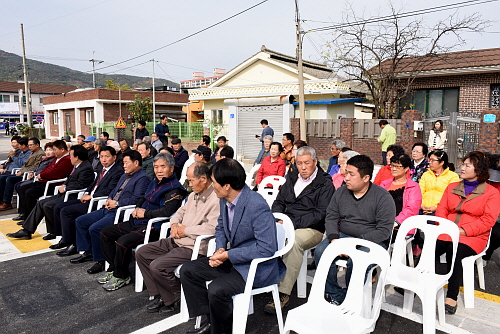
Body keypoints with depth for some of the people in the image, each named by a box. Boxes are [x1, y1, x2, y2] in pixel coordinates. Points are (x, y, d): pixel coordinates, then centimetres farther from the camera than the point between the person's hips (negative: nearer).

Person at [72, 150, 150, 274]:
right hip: (109, 209, 11)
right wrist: (109, 200, 7)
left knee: (95, 228, -26)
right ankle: (87, 252, 18)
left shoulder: (143, 178, -11)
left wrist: (116, 203, -14)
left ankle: (100, 260, -9)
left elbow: (135, 199, -21)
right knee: (80, 221, 11)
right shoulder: (125, 176, 22)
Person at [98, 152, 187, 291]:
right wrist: (137, 209, 3)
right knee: (105, 232, 10)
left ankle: (121, 276, -2)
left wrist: (144, 214, -15)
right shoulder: (154, 182, 15)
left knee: (122, 242, -28)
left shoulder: (174, 188, -14)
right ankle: (113, 268, 18)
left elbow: (167, 211, -25)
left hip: (153, 227, -10)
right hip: (137, 222, 10)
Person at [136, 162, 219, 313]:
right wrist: (175, 224, 2)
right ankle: (158, 295, 12)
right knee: (141, 253, 7)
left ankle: (172, 300, 4)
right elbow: (181, 212, 26)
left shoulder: (216, 200, -18)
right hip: (176, 241, 10)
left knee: (157, 266, -22)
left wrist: (185, 230, -16)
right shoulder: (194, 195, 13)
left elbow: (211, 228, -30)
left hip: (193, 248, -10)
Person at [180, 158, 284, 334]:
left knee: (217, 289, -28)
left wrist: (228, 255, -22)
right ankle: (210, 319, 12)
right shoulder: (225, 200, 0)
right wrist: (220, 249, -5)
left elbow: (266, 247, -27)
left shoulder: (257, 206, -26)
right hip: (231, 258, 9)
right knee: (187, 270, 3)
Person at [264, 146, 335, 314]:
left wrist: (293, 223, -19)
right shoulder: (292, 178, 17)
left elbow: (320, 213, -11)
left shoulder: (325, 183, -2)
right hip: (287, 223, 6)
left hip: (312, 229, -5)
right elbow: (279, 202, 18)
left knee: (294, 240, -36)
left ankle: (283, 293, -29)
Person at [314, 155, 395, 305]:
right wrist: (333, 239, -13)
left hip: (372, 241, -4)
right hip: (343, 236, 5)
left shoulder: (382, 197, -8)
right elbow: (331, 218, 7)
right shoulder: (340, 192, 8)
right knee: (320, 252, -22)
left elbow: (384, 231, -14)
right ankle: (335, 295, -5)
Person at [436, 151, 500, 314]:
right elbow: (441, 209, 13)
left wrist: (463, 230, -16)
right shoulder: (452, 187, 20)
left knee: (454, 251, -34)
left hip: (472, 237, -4)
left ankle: (451, 298, -29)